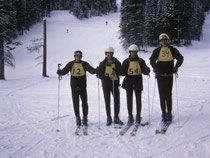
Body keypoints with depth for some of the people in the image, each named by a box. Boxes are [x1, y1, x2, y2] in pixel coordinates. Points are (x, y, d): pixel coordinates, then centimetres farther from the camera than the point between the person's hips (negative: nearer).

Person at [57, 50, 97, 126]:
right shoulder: (71, 64, 4)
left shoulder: (84, 64, 2)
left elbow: (91, 70, -8)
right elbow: (64, 71, -4)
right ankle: (77, 118, 15)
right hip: (74, 87, 1)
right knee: (75, 103, 4)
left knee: (84, 102, 0)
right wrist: (59, 72, -25)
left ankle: (85, 117, 13)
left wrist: (97, 70, -29)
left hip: (83, 87, -1)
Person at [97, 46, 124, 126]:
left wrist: (115, 68, -18)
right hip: (106, 84, 0)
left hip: (115, 84, 0)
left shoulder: (116, 62, 6)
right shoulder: (102, 63, 6)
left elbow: (121, 72, -1)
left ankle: (116, 118, 11)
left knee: (117, 101, -1)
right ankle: (109, 118, 12)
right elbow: (100, 74, 3)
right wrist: (106, 78, -13)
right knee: (107, 102, 3)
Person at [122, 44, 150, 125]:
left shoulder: (141, 61, 2)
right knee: (129, 100, 5)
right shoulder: (126, 61, 2)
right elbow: (123, 73, 0)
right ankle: (130, 117, 15)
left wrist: (147, 70, -21)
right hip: (129, 83, 0)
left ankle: (138, 116, 16)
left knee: (138, 100, 4)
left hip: (138, 82, 0)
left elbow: (145, 71, 0)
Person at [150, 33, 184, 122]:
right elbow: (152, 60, 20)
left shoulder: (173, 50, 2)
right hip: (160, 75, 1)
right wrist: (155, 68, 13)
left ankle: (169, 113, 7)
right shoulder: (157, 51, 3)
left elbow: (180, 58, 14)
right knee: (162, 95, 1)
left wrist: (175, 68, 10)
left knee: (168, 95, -1)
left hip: (169, 75, -1)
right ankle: (164, 114, 8)